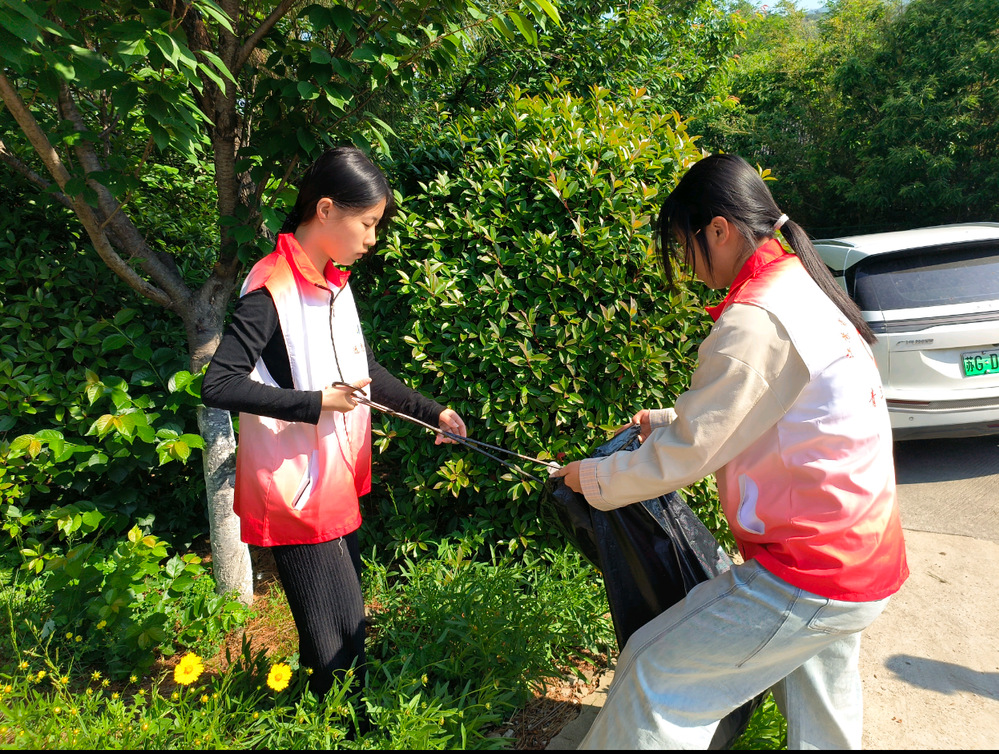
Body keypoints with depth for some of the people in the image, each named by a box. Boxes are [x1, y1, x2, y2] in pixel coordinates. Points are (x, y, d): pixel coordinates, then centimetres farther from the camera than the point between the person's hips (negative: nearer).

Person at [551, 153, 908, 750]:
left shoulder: (755, 321, -24)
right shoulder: (807, 289, 8)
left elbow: (687, 454, -19)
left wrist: (593, 478, -3)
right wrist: (671, 420, 20)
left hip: (810, 576, -10)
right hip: (865, 557, 10)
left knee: (656, 671, 1)